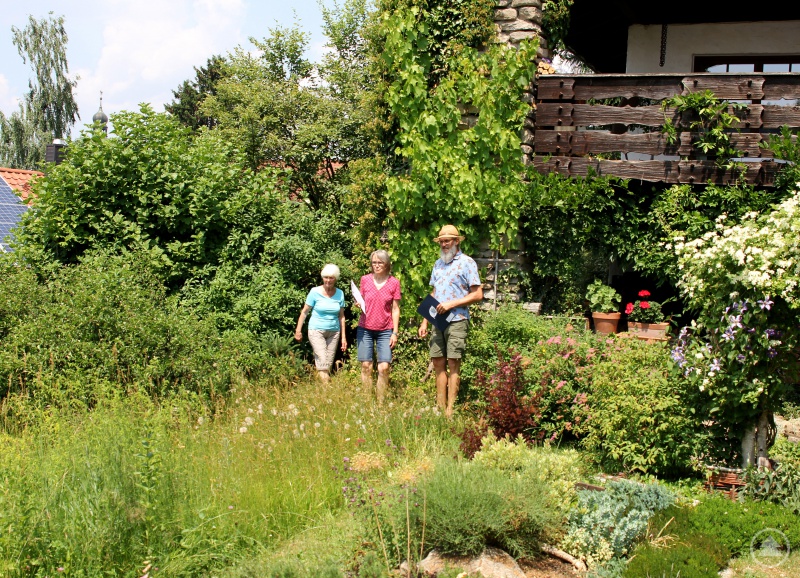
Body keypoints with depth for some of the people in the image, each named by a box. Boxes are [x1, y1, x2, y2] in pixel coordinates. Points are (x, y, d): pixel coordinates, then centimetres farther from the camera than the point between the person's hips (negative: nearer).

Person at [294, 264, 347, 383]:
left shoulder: (340, 294, 3)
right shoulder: (315, 292, -6)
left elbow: (341, 316, 9)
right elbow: (304, 312, 1)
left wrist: (343, 337, 8)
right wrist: (298, 331, 1)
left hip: (333, 332, 4)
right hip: (317, 331, -4)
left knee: (329, 364, 3)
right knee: (322, 362, -16)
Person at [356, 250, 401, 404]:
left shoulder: (394, 282, 1)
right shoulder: (365, 280, 4)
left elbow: (395, 309, 3)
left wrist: (395, 332, -2)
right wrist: (358, 304, -9)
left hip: (385, 331, -1)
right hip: (365, 329, 1)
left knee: (384, 368, -7)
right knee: (366, 366, 0)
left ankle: (381, 403, 3)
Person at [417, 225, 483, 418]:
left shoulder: (466, 262, -3)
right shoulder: (438, 263, 17)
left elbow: (478, 294, -8)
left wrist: (451, 304, -14)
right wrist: (425, 321, 14)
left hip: (457, 321, -6)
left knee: (453, 364, -6)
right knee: (438, 363, 6)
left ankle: (450, 411, -4)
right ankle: (440, 408, 12)